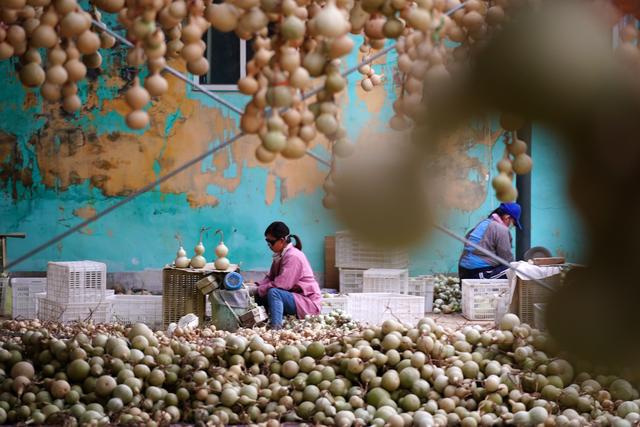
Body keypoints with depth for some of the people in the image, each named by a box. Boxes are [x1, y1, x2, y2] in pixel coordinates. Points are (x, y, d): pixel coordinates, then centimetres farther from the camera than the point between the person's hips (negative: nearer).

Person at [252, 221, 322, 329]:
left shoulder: (293, 256, -20)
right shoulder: (280, 255, 9)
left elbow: (281, 284, -26)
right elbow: (270, 278, 13)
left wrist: (258, 290, -19)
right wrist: (257, 286, -5)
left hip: (307, 302, -10)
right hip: (293, 296, 10)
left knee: (273, 293, -31)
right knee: (259, 296, 3)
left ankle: (275, 328, -40)